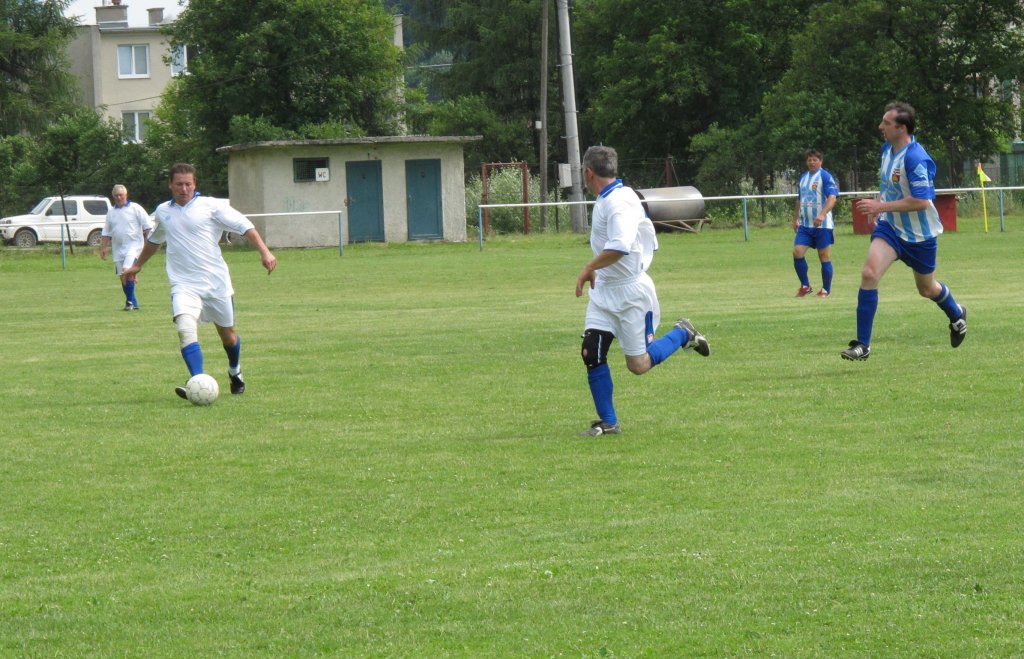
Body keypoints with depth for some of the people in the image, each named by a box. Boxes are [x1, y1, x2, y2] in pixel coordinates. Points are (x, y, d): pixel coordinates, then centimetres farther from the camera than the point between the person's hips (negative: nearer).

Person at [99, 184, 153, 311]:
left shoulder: (135, 208, -1)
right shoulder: (111, 212, 14)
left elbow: (148, 227, -2)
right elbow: (106, 233, 20)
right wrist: (104, 247, 13)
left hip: (134, 245, -6)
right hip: (118, 249, 6)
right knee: (123, 277, 6)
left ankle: (130, 300, -18)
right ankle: (133, 304, 16)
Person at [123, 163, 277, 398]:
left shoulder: (210, 206, -3)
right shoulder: (163, 212, 11)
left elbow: (244, 226, -6)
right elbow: (154, 240, 31)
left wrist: (264, 251, -19)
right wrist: (137, 265, 41)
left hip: (216, 282, -1)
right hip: (184, 284, 1)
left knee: (228, 334, 13)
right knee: (186, 329, -25)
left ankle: (235, 371, 44)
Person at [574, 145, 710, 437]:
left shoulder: (618, 202, -21)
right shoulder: (606, 200, 10)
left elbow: (620, 246, -34)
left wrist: (589, 268, -23)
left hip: (630, 292, -9)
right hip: (604, 291, 9)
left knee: (639, 365, 0)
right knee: (591, 353, -2)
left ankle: (683, 334, 23)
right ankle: (608, 422, 6)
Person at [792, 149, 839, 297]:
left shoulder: (825, 177, -8)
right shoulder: (803, 177, 14)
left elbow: (832, 198, -19)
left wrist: (822, 215, -32)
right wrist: (795, 219, 20)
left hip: (822, 224, -6)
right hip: (805, 224, 6)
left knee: (824, 257, 0)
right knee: (797, 252, -7)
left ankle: (826, 289, 10)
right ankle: (805, 286, 4)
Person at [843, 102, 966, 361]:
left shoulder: (916, 159, -26)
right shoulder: (887, 149, 1)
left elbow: (921, 201, -30)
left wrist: (881, 206, -27)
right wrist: (878, 206, 6)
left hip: (920, 234, -6)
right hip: (890, 227, 6)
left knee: (927, 289, 15)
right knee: (869, 274, -17)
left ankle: (957, 315, 50)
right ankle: (862, 344, -15)